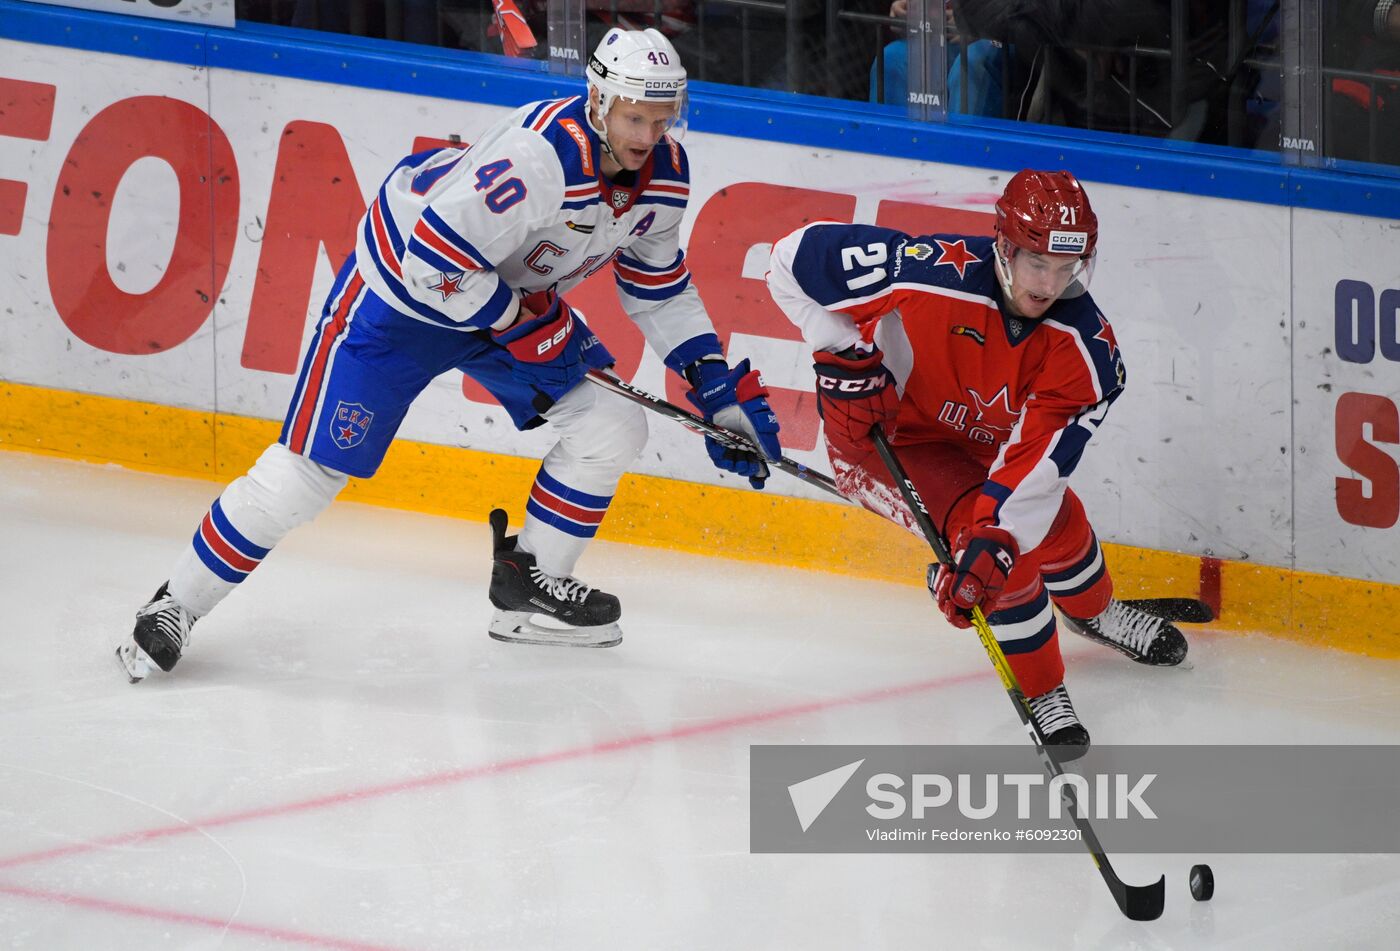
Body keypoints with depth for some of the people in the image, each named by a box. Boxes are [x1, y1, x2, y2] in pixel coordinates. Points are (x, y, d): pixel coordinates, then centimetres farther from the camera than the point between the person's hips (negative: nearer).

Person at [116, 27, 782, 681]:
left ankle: (529, 584, 13)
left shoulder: (666, 172, -10)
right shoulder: (539, 157, -36)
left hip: (518, 293, 8)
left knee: (613, 425, -3)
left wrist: (717, 383, 1)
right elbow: (433, 263, -34)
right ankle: (177, 605, 5)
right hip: (401, 283, -7)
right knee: (309, 470, -9)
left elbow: (659, 283, 7)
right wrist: (521, 321, -24)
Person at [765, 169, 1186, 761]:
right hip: (879, 433, -5)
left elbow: (1038, 458, -32)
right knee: (986, 529, -23)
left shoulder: (1084, 348, -24)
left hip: (979, 440, 5)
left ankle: (1093, 611, 52)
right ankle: (1040, 694, -5)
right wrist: (845, 356, -27)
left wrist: (994, 545, -44)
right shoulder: (932, 273, -36)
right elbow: (798, 258, -27)